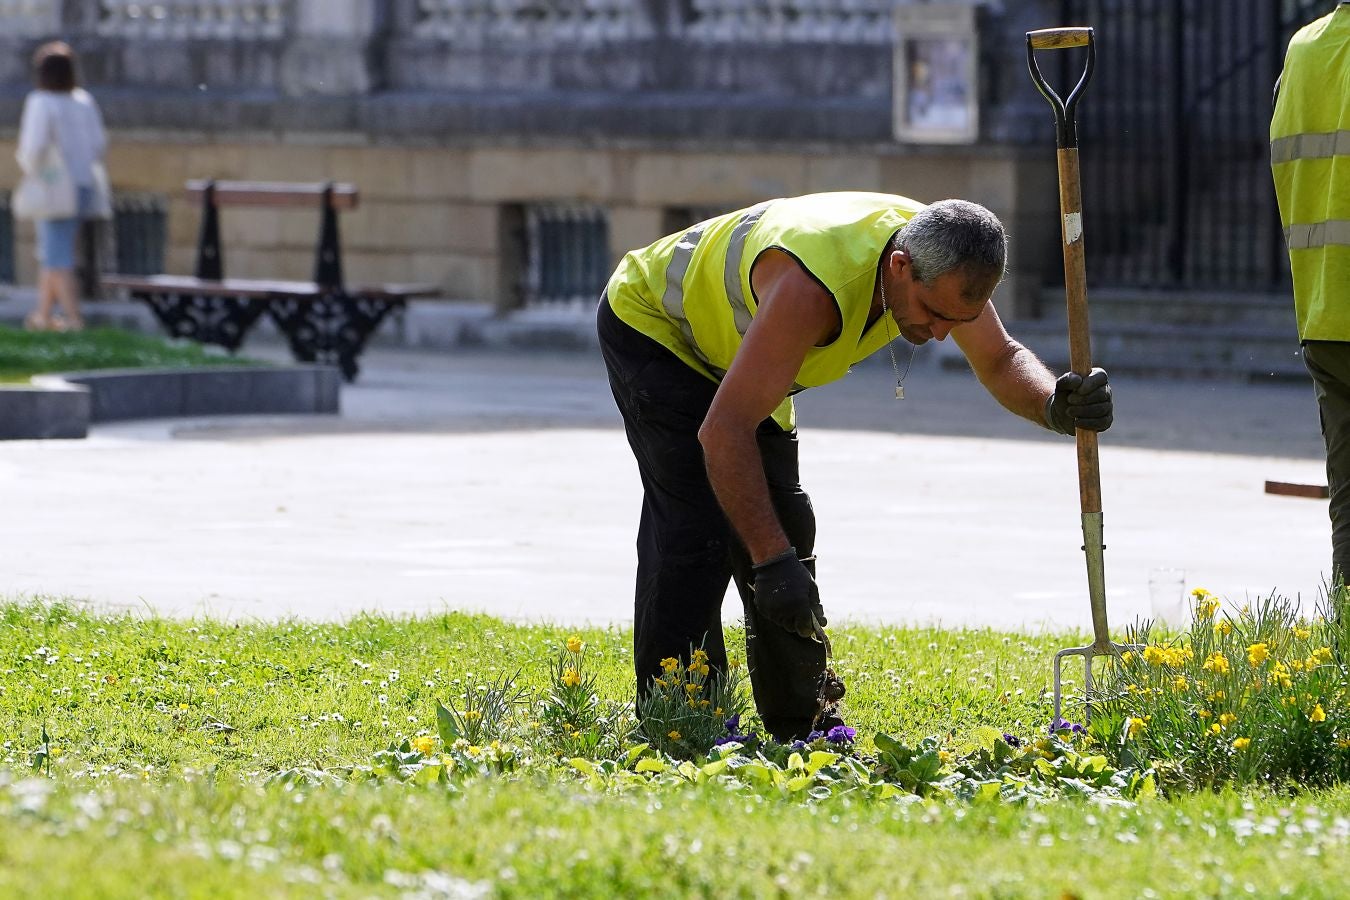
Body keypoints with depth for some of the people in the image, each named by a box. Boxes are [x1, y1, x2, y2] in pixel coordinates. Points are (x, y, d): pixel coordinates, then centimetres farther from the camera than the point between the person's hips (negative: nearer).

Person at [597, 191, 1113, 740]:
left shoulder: (940, 261, -21)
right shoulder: (816, 286, -44)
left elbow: (1000, 360, -5)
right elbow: (723, 430, -45)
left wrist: (1054, 405, -29)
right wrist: (772, 561, -47)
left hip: (730, 347, 8)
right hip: (649, 326, -8)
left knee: (782, 525, 5)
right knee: (698, 529, -19)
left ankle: (799, 730, 13)